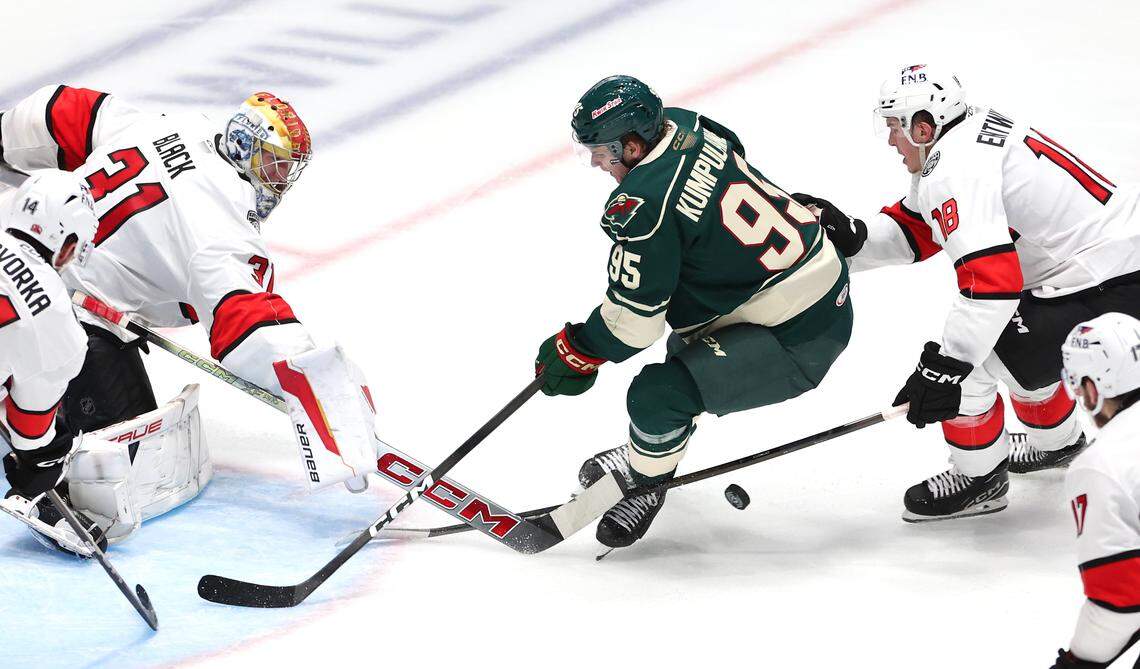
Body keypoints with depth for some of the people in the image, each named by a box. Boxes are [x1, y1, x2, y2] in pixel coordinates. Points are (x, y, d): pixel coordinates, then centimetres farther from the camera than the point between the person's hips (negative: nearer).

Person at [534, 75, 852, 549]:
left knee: (660, 393, -16)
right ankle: (646, 453, 49)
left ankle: (644, 486, 13)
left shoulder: (646, 206, -25)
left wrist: (575, 353, -3)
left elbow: (634, 319, -19)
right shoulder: (685, 127, -2)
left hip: (799, 340, -10)